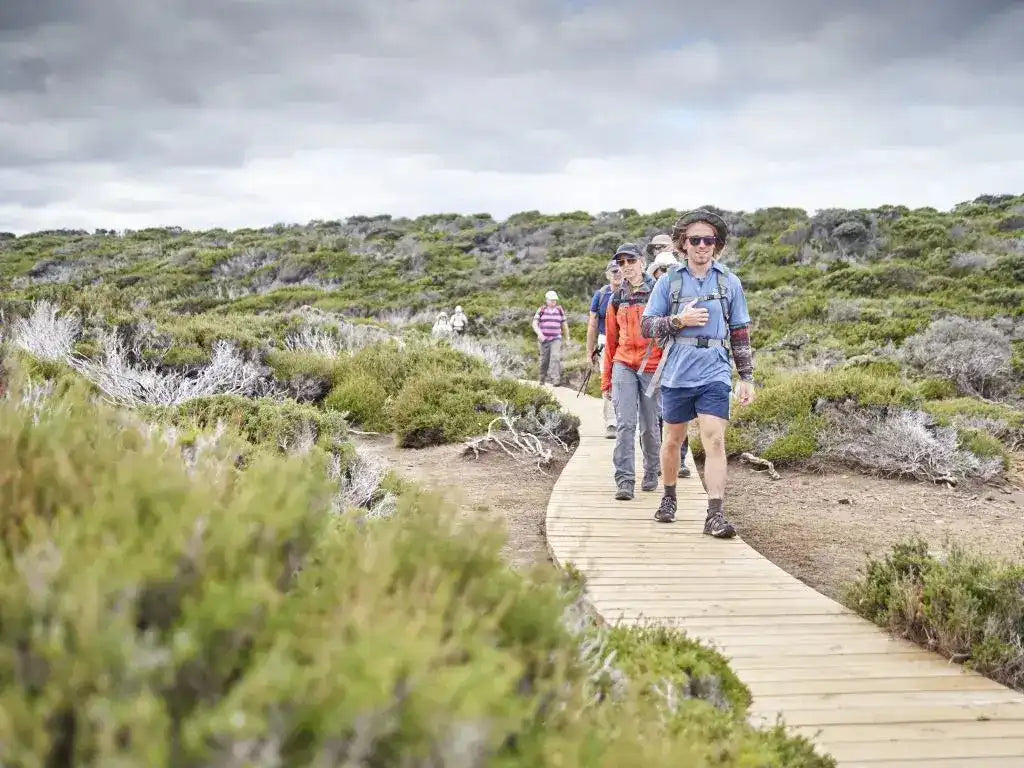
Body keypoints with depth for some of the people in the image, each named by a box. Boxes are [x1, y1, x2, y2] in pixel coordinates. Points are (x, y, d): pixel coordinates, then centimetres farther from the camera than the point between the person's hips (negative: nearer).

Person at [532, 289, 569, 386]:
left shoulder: (560, 310, 7)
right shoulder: (541, 310, 1)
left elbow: (564, 324, 14)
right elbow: (535, 324, -5)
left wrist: (566, 337, 16)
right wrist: (539, 333, -21)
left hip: (556, 339, 0)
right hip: (544, 339, 0)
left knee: (556, 358, -19)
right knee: (544, 361, 7)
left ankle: (556, 380, -26)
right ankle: (542, 380, 27)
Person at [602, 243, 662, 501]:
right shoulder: (617, 299, 12)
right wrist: (606, 380, 16)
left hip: (652, 368, -2)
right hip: (624, 366, 2)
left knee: (650, 426, 6)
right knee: (625, 424, -9)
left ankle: (651, 473, 25)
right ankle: (625, 480, -10)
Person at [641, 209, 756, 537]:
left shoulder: (730, 283, 8)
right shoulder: (669, 282, 5)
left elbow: (741, 334, 11)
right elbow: (647, 326, 4)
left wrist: (747, 378, 7)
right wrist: (679, 320, -13)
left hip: (715, 374, -1)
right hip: (676, 373, 1)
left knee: (715, 440, -13)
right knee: (673, 440, 13)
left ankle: (715, 515, -16)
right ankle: (669, 498, 35)